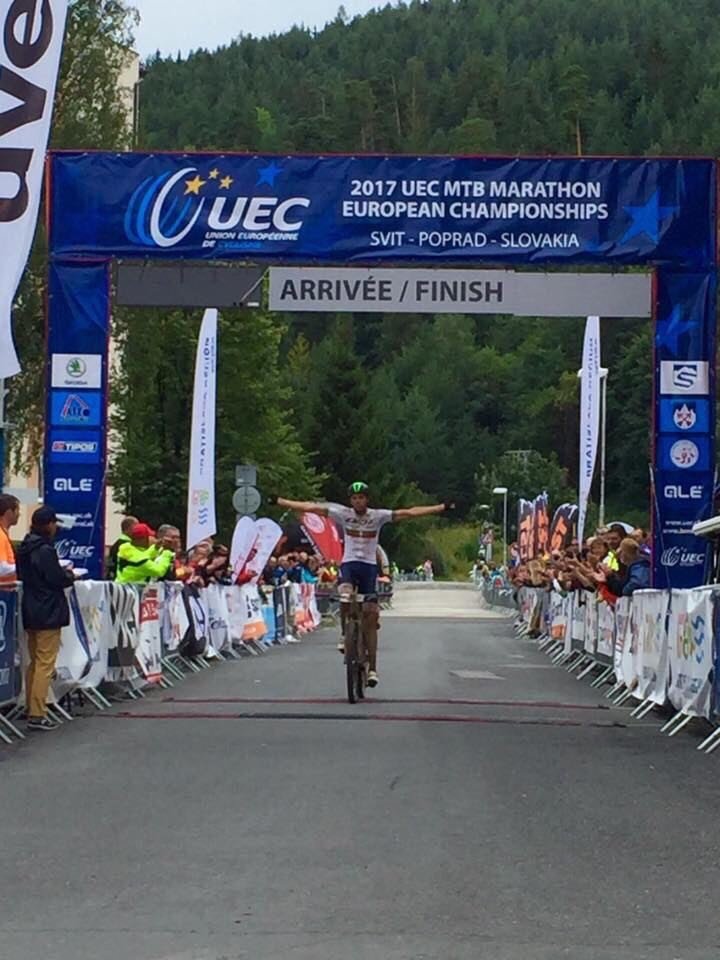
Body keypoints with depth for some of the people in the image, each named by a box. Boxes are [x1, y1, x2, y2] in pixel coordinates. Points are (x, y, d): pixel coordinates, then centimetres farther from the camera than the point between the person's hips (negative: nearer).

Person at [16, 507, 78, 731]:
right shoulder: (46, 550, -18)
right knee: (45, 664, -6)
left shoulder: (24, 549, 8)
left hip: (30, 612, 9)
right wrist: (71, 575, 3)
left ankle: (31, 708, 24)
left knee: (34, 661, 18)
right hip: (48, 613, -9)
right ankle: (37, 715, -7)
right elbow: (58, 579, -19)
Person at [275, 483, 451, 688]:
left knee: (371, 617, -5)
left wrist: (442, 508, -12)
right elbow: (310, 508, -1)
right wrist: (280, 502, -3)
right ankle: (345, 636, -6)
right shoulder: (343, 514, 0)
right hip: (349, 563, 0)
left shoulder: (378, 516, -2)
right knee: (345, 596, -33)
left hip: (369, 566, 0)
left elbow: (409, 513, -6)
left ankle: (372, 668, 1)